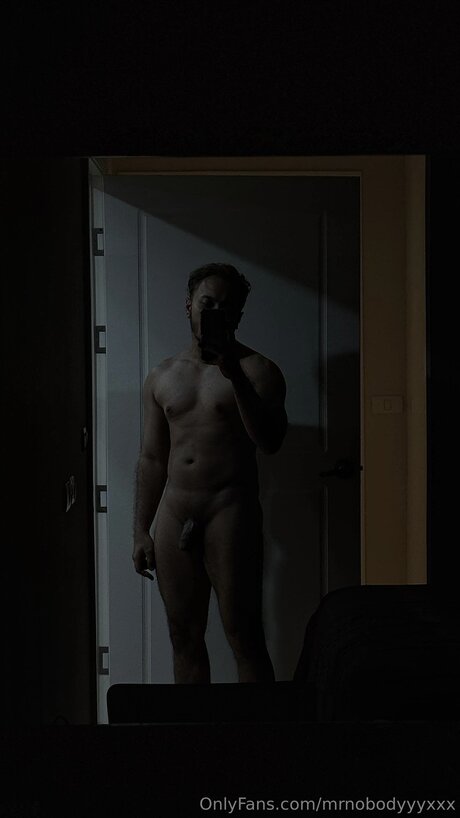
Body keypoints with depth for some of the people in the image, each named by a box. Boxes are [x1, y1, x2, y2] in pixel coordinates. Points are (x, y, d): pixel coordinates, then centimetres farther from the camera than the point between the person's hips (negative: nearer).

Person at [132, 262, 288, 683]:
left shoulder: (256, 369, 0)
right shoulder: (162, 377, 14)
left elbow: (270, 440, -15)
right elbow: (152, 458, 15)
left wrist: (235, 376, -23)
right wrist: (141, 531, 11)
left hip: (230, 510, -4)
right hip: (175, 514, 5)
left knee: (244, 635, -5)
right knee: (184, 637, 9)